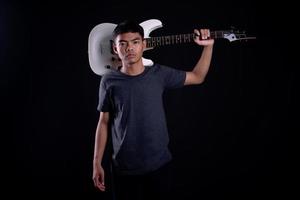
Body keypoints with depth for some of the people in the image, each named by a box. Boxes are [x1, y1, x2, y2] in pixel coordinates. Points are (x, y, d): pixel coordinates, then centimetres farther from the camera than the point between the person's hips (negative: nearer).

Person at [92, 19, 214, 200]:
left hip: (160, 164, 1)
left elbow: (198, 77, 9)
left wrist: (208, 46, -1)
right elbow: (104, 122, 1)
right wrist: (97, 163, 0)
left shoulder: (159, 74, -4)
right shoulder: (109, 81, -6)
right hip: (124, 168, -1)